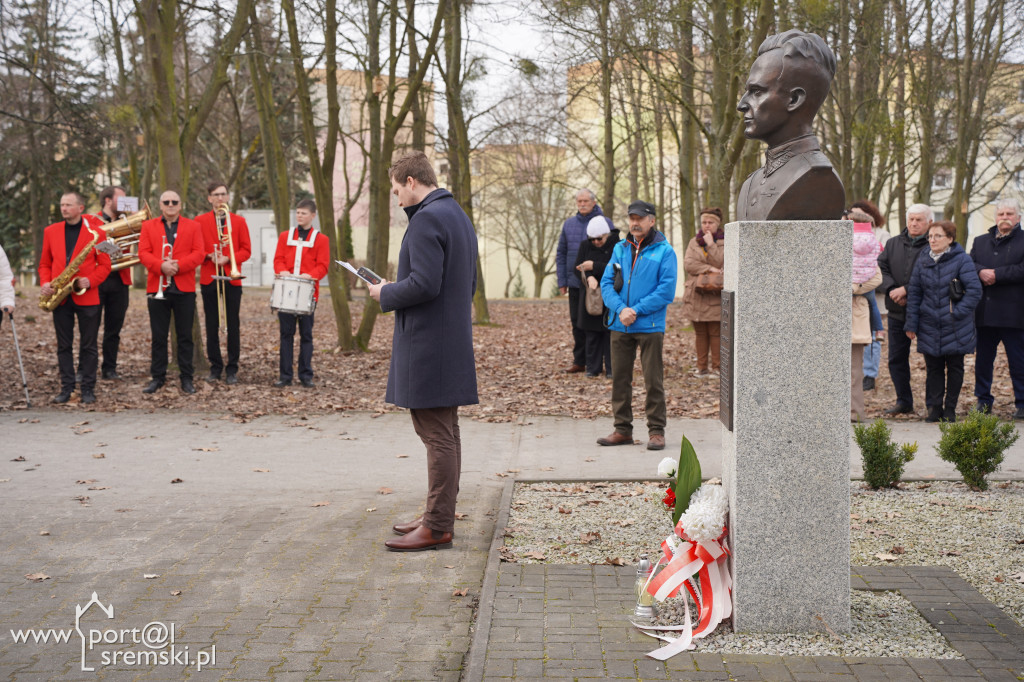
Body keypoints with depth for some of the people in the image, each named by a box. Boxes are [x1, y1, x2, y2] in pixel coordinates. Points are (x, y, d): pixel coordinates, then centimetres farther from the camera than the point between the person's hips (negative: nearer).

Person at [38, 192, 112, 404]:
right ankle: (66, 387, 14)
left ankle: (88, 389, 9)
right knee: (63, 345, 7)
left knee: (88, 346, 2)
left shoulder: (96, 232, -1)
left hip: (87, 297, -3)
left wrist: (89, 281, -15)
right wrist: (45, 283, -4)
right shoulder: (51, 231, 10)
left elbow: (105, 265, 0)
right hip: (60, 297, 3)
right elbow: (45, 263, 13)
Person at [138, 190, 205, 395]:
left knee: (185, 336, 4)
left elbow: (199, 253, -3)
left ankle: (187, 378, 10)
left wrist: (178, 265, -17)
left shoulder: (193, 226, 7)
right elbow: (143, 253, -1)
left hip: (184, 289, 0)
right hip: (157, 288, 1)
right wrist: (161, 266, -18)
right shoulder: (148, 226, 9)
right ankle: (157, 377, 13)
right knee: (158, 336, 5)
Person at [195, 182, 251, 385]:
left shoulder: (239, 221, 7)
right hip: (209, 278, 0)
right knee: (212, 325, 4)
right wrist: (209, 256, -14)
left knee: (232, 325, 1)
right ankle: (215, 367, 13)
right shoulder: (199, 221, 7)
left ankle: (232, 369, 7)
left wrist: (228, 258, -13)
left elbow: (246, 250, 3)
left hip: (232, 278, 0)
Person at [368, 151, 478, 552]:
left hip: (427, 346, -10)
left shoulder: (427, 219, -15)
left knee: (437, 436, -6)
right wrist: (396, 290, 18)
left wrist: (386, 294, -7)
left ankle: (438, 527, 0)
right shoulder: (458, 215, 16)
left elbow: (425, 283, -24)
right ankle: (439, 515, 25)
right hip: (453, 340, 10)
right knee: (445, 433, 15)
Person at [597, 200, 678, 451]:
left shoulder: (664, 251, -3)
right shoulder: (620, 249, 10)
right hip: (619, 326, 4)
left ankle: (656, 430, 9)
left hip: (650, 326, -4)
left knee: (653, 380, 0)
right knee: (619, 378, 9)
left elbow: (667, 290, -10)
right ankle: (622, 429, 18)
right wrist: (620, 309, -12)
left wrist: (637, 310, -14)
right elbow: (606, 283, 5)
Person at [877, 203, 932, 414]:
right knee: (896, 359, 10)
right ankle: (904, 401, 22)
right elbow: (881, 269, 5)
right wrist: (892, 289, -11)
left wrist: (906, 290, -18)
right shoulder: (893, 244, 12)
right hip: (897, 312, 5)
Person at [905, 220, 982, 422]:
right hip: (929, 326, 3)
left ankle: (950, 409, 16)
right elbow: (914, 292, 7)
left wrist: (958, 312, -16)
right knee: (933, 367, 6)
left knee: (954, 367, 6)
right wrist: (911, 323, 3)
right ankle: (934, 407, 14)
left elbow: (975, 290, -11)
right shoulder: (923, 260, 4)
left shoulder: (962, 259, -8)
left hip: (955, 327, -3)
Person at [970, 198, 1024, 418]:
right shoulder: (981, 241, 17)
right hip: (984, 313, 5)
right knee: (983, 360, 11)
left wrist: (996, 274, -15)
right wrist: (981, 272, -14)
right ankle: (983, 401, 22)